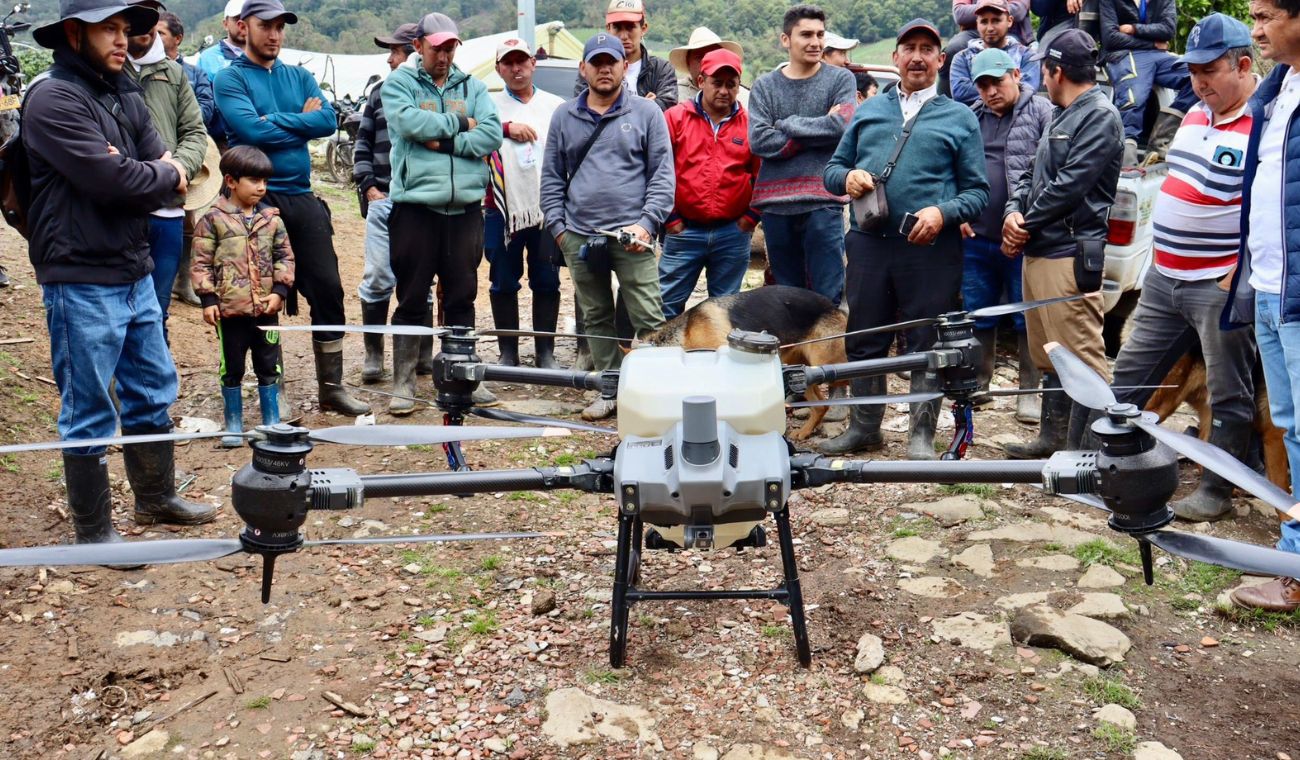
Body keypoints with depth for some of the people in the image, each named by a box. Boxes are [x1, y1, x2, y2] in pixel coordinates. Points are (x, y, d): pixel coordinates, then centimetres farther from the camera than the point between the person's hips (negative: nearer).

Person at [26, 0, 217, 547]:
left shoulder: (126, 97, 12)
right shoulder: (52, 99, -13)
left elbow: (166, 184, 4)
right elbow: (108, 179, -23)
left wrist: (134, 175, -16)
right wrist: (162, 174, -6)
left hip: (135, 273, 8)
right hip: (81, 282, -8)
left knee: (153, 391, 18)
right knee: (89, 413, 2)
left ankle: (156, 498, 36)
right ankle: (94, 531, 16)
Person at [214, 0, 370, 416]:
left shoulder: (300, 77, 13)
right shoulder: (231, 79, -1)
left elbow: (328, 120, -3)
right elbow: (252, 130, -17)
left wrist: (276, 121, -10)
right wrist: (302, 121, -7)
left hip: (303, 198, 4)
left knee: (327, 288, 3)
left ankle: (331, 386, 13)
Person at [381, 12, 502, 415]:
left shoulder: (472, 87, 13)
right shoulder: (399, 83, 5)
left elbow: (492, 135, -2)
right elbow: (409, 121, -14)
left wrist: (445, 142, -11)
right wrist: (459, 123, -3)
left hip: (466, 206, 3)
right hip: (415, 204, -3)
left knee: (462, 297, 9)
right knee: (411, 298, 1)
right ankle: (404, 383, 9)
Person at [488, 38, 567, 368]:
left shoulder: (556, 106, 9)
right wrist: (506, 128, -18)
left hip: (548, 209, 1)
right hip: (503, 209, 0)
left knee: (547, 283, 6)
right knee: (504, 284, 6)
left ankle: (545, 352, 16)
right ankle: (508, 353, 16)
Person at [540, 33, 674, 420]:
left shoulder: (646, 113, 4)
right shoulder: (564, 116, 12)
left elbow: (662, 173, 1)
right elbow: (551, 177, 14)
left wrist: (647, 222, -10)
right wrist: (557, 225, 5)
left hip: (631, 236, -3)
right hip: (579, 238, 4)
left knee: (649, 319, -7)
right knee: (595, 318, 11)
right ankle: (610, 390, 20)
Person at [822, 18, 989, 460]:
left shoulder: (959, 118, 9)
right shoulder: (869, 111, 17)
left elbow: (977, 191, 4)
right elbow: (832, 169, 17)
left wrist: (942, 212, -15)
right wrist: (847, 178, -6)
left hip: (932, 248, -3)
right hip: (870, 243, 3)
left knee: (927, 345, 3)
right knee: (864, 340, 10)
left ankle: (922, 435, 13)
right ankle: (864, 428, 24)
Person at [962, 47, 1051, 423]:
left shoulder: (1041, 112, -2)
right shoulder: (971, 118, 13)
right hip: (976, 237, 5)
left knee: (1028, 317, 4)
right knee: (977, 315, 12)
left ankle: (1029, 391, 13)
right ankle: (978, 384, 26)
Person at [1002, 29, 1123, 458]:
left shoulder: (1100, 116, -10)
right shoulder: (1060, 117, 21)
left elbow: (1070, 185, -18)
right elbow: (1032, 175, 20)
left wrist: (1026, 224, -8)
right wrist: (1013, 211, 0)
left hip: (1070, 256, -11)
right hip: (1038, 253, 11)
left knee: (1082, 357, -9)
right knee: (1049, 356, 18)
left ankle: (1085, 449, -5)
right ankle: (1053, 438, 29)